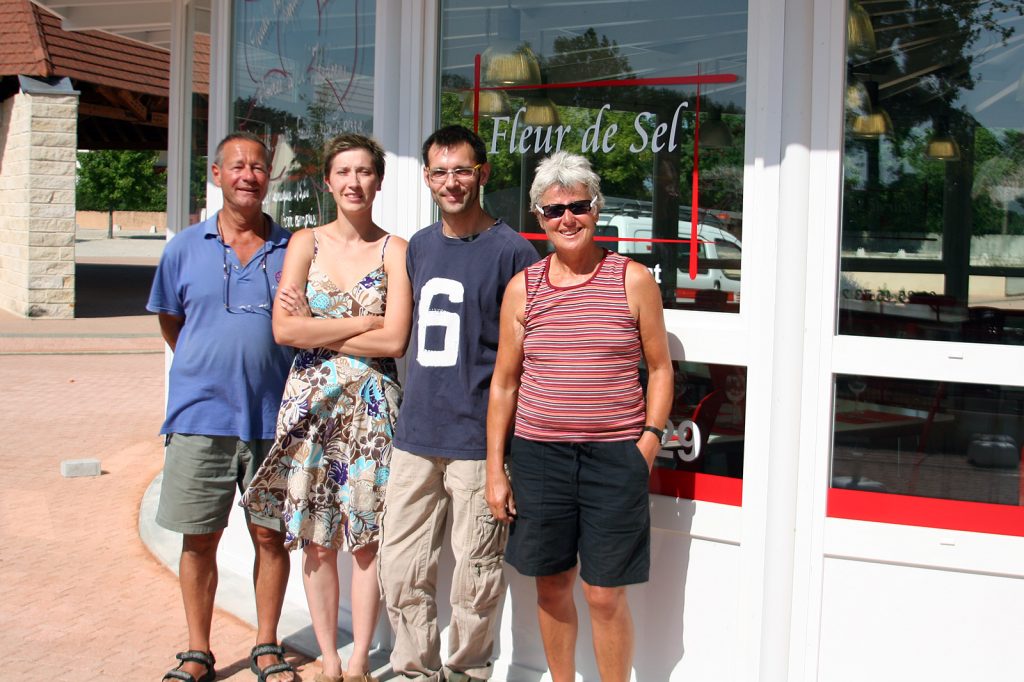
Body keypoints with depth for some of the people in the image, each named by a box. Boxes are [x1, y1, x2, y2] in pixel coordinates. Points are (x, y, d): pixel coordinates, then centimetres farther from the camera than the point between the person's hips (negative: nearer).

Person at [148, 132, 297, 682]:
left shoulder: (291, 250, 4)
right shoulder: (185, 248, 5)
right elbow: (169, 322, 15)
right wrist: (208, 368, 10)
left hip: (271, 418, 0)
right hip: (201, 417, 0)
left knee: (269, 535, 7)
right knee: (199, 538, 6)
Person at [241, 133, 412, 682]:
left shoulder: (395, 250, 0)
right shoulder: (305, 243, 5)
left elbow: (395, 341, -10)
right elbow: (285, 330, -6)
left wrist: (318, 329, -7)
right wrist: (365, 321, -9)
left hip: (372, 405, -1)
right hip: (310, 404, 2)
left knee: (366, 538, 2)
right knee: (318, 540, 6)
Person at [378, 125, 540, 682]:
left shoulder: (512, 251, -7)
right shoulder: (419, 246, 12)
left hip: (479, 441, -5)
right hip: (415, 434, 6)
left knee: (476, 573, 4)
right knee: (401, 567, 10)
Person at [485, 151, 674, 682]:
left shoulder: (633, 280, 0)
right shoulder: (522, 288, 5)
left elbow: (659, 368, 6)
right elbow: (504, 383, 8)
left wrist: (650, 437, -6)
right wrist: (495, 470, 6)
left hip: (614, 457, -2)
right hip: (538, 454, 2)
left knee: (605, 594, 1)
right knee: (552, 584, 12)